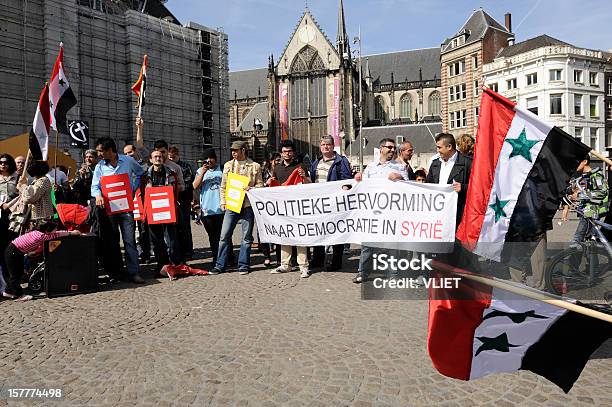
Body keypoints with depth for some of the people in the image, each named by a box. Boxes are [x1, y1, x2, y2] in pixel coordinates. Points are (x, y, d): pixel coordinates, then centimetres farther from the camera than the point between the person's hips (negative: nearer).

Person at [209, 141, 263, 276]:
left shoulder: (255, 166, 4)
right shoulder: (228, 165, 13)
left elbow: (260, 185, 4)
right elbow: (223, 186, 14)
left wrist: (251, 188, -15)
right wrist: (223, 202, 5)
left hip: (248, 205, -2)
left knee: (247, 237, 5)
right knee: (224, 235, 1)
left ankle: (243, 265, 15)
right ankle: (220, 265, 11)